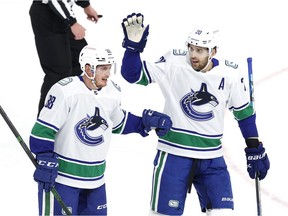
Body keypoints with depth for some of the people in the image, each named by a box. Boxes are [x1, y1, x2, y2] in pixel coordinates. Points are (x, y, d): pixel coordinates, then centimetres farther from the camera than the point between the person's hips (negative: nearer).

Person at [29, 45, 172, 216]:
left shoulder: (113, 93, 4)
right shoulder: (65, 91, -18)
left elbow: (118, 123, 22)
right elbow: (43, 129, -16)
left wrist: (148, 121, 11)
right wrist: (45, 162, -20)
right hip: (61, 175, -7)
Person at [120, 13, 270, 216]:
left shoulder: (230, 73, -5)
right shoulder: (173, 63, -12)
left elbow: (244, 112, 7)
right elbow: (133, 74, -11)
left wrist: (255, 149, 9)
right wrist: (134, 44, -26)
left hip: (212, 157, 2)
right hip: (174, 153, -2)